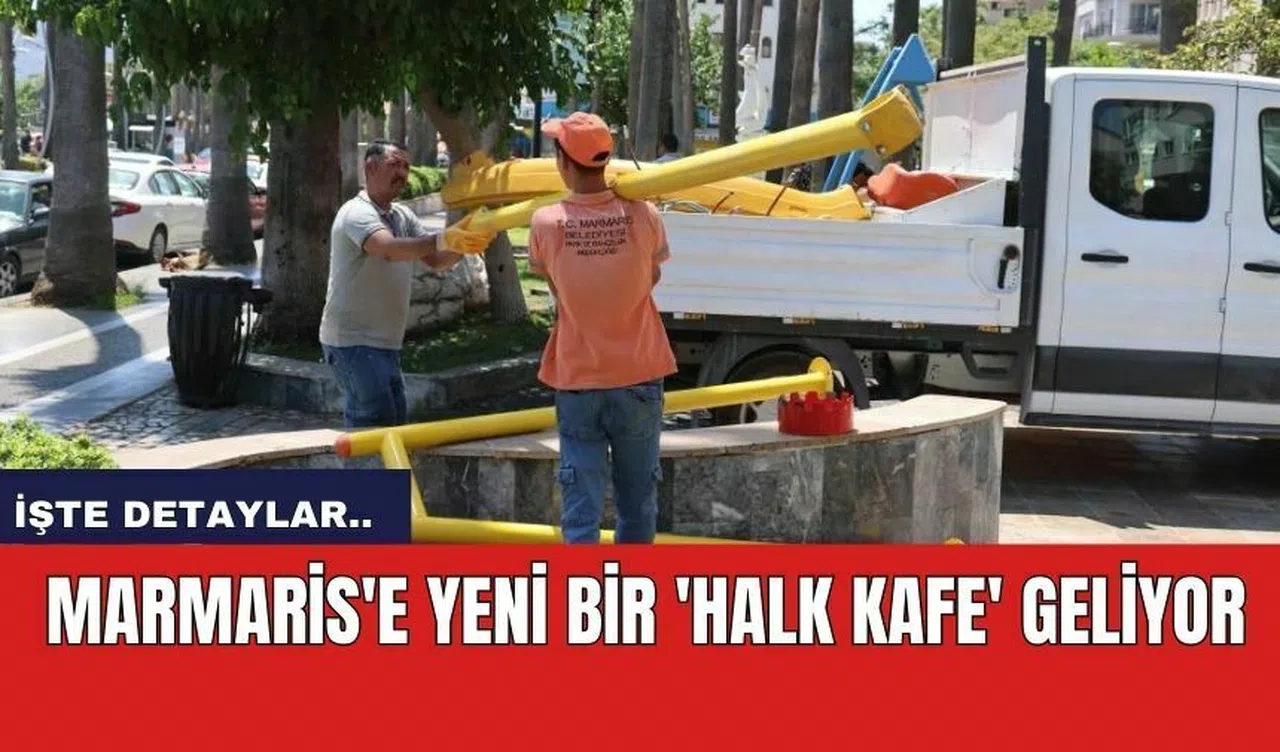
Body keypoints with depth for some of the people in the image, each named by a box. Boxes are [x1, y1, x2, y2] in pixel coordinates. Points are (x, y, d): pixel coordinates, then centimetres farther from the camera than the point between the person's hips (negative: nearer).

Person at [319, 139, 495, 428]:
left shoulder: (403, 216, 12)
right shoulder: (357, 213, -15)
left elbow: (435, 260, 3)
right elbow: (390, 249, -35)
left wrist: (463, 243, -17)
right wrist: (442, 239, -49)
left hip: (385, 342, 9)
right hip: (353, 340, -9)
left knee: (396, 420, 12)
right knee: (377, 423, -14)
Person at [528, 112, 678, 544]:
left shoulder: (545, 224, -12)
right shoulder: (642, 215, -10)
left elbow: (552, 281, 2)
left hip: (577, 379, -1)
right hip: (638, 376, 1)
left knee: (580, 508, 3)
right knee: (638, 502, 15)